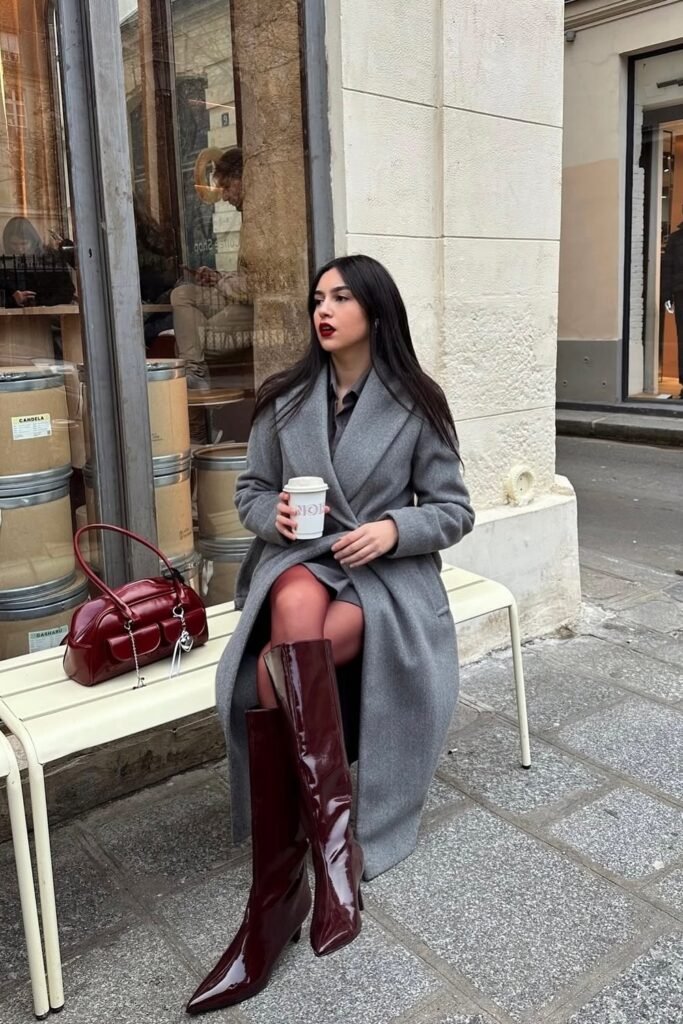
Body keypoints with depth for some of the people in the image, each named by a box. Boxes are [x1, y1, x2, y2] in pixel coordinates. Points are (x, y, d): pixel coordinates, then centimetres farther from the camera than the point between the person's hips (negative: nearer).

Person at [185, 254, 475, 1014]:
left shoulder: (416, 406, 1)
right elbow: (249, 490, 14)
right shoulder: (283, 400, 8)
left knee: (274, 676, -30)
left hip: (387, 574, -2)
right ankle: (332, 829, -33)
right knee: (298, 607, -38)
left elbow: (455, 511, 4)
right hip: (297, 561, 2)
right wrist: (272, 514, -9)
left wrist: (394, 530, -15)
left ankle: (277, 890, -20)